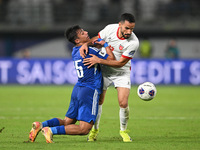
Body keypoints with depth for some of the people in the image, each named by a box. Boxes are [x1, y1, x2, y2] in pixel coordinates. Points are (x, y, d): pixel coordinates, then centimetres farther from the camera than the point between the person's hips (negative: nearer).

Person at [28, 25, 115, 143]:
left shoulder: (75, 51, 11)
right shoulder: (90, 51, -14)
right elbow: (111, 59, -11)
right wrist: (105, 45, 1)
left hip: (78, 89, 9)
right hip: (90, 91, -9)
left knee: (67, 121, 16)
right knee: (84, 129, -11)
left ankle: (41, 125, -3)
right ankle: (51, 130, -22)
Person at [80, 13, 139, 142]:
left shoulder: (133, 42, -26)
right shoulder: (110, 29, -17)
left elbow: (120, 63, -24)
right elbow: (96, 39, 1)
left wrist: (99, 60, -28)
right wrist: (86, 44, -20)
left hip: (122, 73, -2)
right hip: (104, 71, 2)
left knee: (123, 103, -14)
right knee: (98, 101, 2)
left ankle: (123, 130, 11)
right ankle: (95, 129, 25)